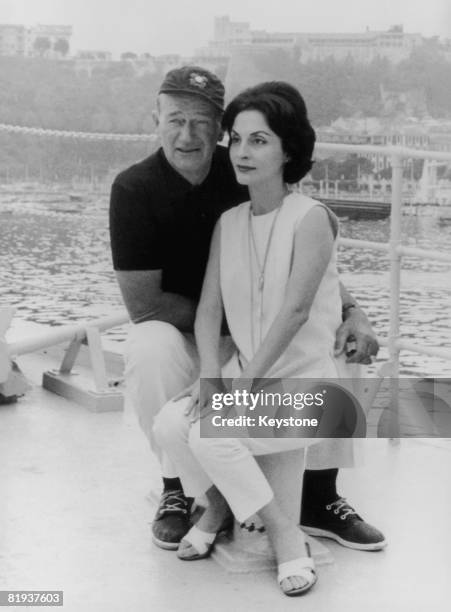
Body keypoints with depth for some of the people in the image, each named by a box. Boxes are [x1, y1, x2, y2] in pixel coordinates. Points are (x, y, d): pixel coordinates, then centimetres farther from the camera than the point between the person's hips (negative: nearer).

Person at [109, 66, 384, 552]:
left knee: (337, 343, -17)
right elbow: (143, 302, -19)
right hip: (177, 334, -3)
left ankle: (319, 497, -3)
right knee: (149, 350, -36)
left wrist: (352, 311, -23)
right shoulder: (135, 189, -17)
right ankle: (176, 489, -13)